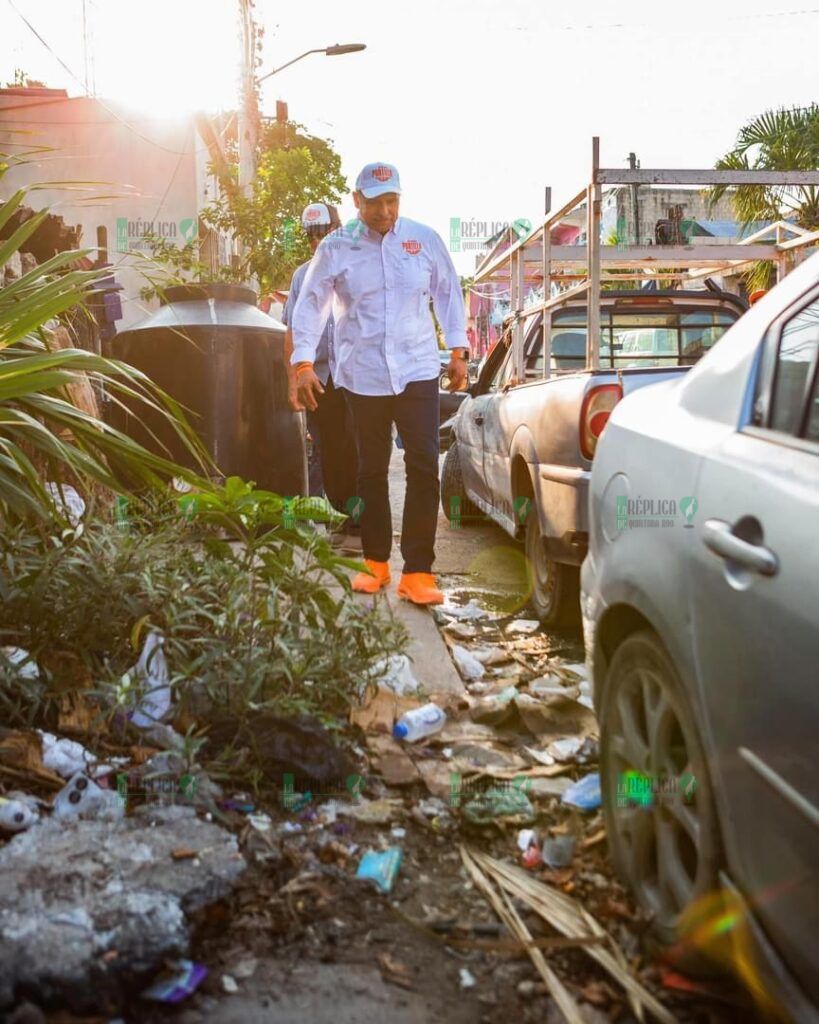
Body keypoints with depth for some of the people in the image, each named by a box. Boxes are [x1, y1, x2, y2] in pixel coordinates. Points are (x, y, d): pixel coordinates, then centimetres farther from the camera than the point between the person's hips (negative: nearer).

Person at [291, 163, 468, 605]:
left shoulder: (424, 239, 2)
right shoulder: (336, 248, 0)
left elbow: (448, 293, 12)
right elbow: (310, 305, 2)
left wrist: (458, 352, 9)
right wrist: (303, 364, -6)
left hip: (417, 371, 0)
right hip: (362, 376, 0)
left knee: (424, 466, -9)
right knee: (372, 470, 9)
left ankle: (418, 571, -5)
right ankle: (375, 562, 24)